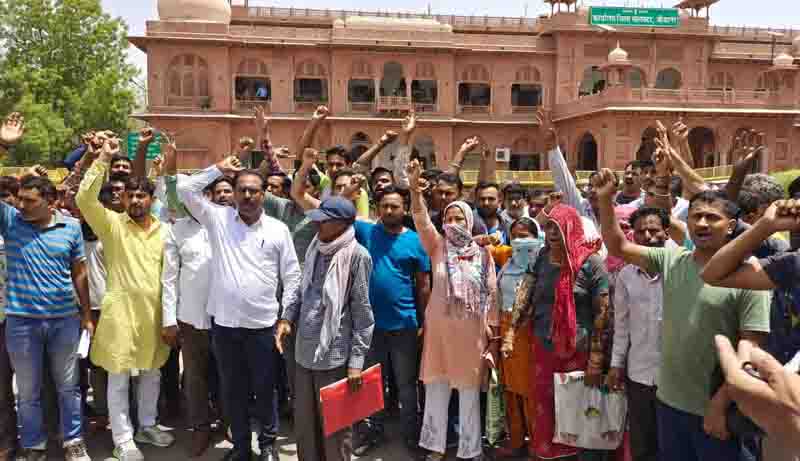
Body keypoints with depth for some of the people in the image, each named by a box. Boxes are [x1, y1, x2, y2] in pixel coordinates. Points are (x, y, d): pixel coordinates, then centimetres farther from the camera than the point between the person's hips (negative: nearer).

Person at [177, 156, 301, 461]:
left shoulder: (278, 229, 0)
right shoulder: (217, 218, 3)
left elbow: (292, 275, 2)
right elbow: (185, 188, 0)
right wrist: (219, 169, 2)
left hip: (263, 325, -1)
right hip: (224, 323, 2)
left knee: (264, 389, 11)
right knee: (232, 390, 14)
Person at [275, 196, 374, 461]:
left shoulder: (356, 255, -13)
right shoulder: (315, 248, 7)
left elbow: (362, 313, -12)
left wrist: (356, 360, -14)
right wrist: (287, 318, 3)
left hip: (335, 356, -6)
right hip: (304, 352, 7)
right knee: (305, 424, 19)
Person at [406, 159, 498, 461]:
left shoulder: (483, 254, 2)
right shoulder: (438, 247, 2)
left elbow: (491, 295, 3)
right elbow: (421, 220, -14)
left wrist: (493, 334, 0)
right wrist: (415, 188, -29)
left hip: (472, 331, 0)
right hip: (439, 328, 0)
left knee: (470, 391, 9)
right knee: (436, 389, 9)